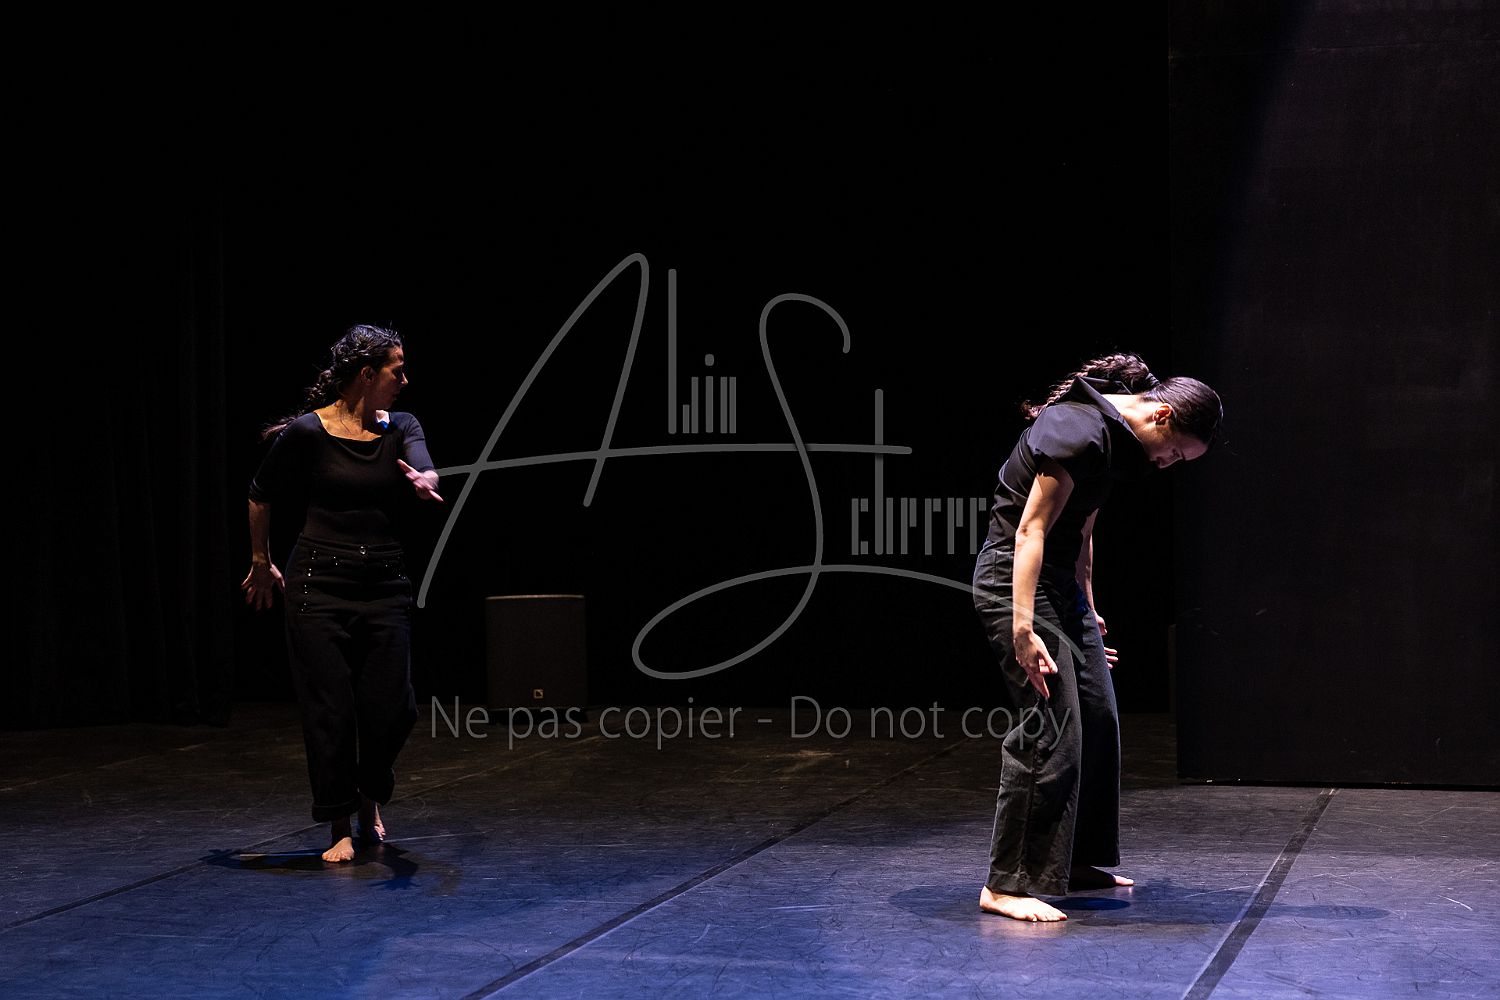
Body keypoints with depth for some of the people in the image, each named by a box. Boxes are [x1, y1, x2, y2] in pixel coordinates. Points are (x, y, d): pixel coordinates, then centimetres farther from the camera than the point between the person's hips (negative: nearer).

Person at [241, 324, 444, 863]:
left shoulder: (401, 428, 3)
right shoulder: (307, 431, -8)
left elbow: (424, 468, -18)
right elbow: (260, 497, 6)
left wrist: (424, 481, -42)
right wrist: (261, 563, 14)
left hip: (385, 585, 3)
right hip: (320, 583, -3)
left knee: (392, 708, 0)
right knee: (329, 710, -1)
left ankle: (370, 797, 30)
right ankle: (341, 828, 14)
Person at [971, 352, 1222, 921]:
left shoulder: (1115, 438, 10)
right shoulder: (1079, 432, -21)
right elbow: (1030, 531, -25)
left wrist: (1087, 610, 23)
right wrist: (1023, 628, -29)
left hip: (1060, 581, 10)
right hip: (1015, 579, -10)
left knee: (1099, 719, 13)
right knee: (1050, 729, -13)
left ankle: (1080, 862, 27)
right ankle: (1007, 885, -8)